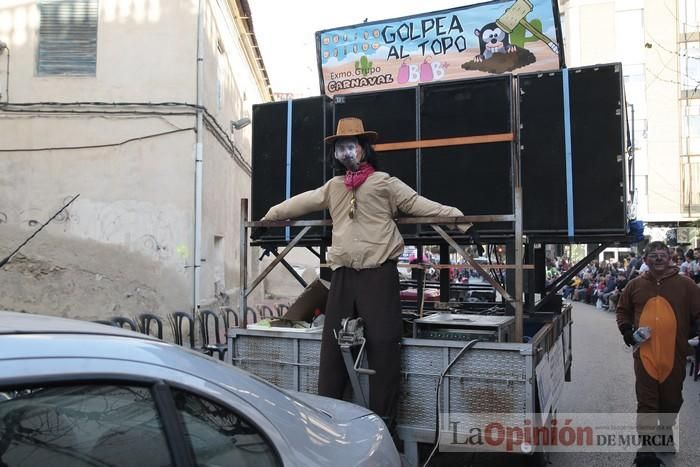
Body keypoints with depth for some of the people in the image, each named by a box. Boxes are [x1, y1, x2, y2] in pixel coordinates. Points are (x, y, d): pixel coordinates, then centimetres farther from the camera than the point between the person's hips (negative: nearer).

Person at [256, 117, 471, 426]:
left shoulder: (384, 183, 2)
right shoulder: (333, 187, 18)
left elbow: (419, 204, -7)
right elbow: (300, 203, 29)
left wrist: (457, 217, -18)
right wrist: (270, 216, 38)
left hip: (379, 274, -5)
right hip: (343, 275, 5)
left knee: (383, 345, -5)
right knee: (332, 343, 7)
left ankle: (382, 419, 5)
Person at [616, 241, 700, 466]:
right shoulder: (635, 285, 3)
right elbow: (623, 310, 15)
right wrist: (626, 330, 1)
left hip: (675, 355, 0)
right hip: (645, 353, 0)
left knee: (672, 399, 15)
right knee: (646, 403, 1)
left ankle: (665, 431, 42)